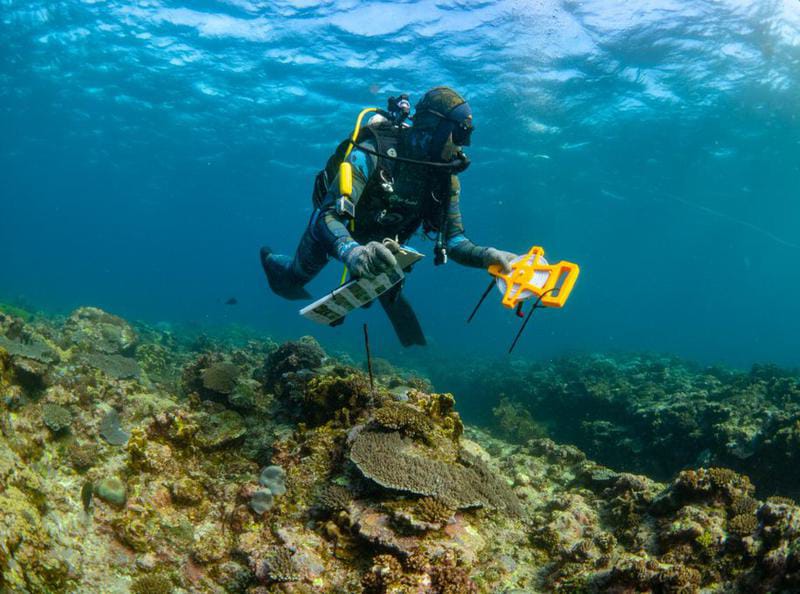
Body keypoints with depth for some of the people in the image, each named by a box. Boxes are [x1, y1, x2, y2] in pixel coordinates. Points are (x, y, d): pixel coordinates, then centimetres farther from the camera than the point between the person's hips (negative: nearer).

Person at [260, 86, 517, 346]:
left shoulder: (447, 179, -20)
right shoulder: (374, 152, -39)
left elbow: (453, 240, -19)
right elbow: (328, 216, -47)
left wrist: (485, 255, -41)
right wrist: (352, 252, -68)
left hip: (379, 243, 4)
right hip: (332, 233, -4)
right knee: (295, 276, 16)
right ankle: (274, 263, 49)